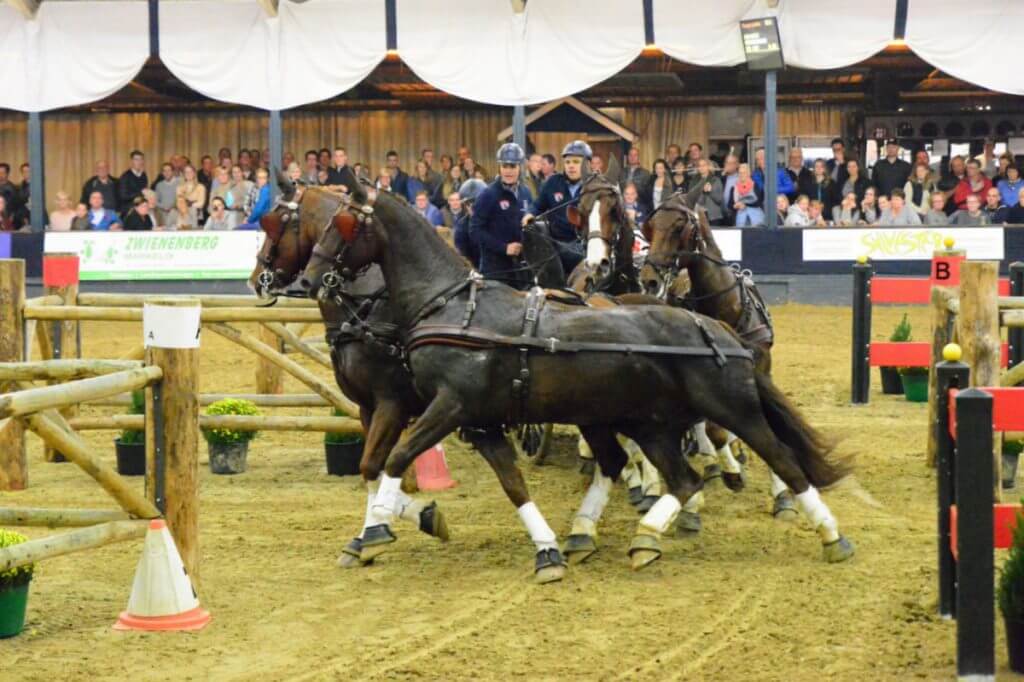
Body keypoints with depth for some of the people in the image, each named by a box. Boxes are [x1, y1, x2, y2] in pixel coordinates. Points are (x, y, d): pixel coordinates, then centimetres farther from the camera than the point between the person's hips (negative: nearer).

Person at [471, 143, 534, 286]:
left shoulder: (525, 194, 11)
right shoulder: (488, 195, -7)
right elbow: (475, 230, -12)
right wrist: (503, 247, -18)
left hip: (521, 264, 6)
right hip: (496, 265, -6)